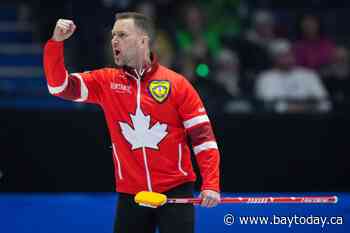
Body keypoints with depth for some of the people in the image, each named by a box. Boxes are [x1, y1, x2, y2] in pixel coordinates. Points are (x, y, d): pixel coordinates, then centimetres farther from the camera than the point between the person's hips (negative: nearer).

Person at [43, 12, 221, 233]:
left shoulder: (177, 84, -2)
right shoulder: (106, 82, 6)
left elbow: (203, 136, -4)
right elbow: (59, 86, 0)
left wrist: (211, 186, -13)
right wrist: (56, 41, -13)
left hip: (176, 191, -3)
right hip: (130, 196, 3)